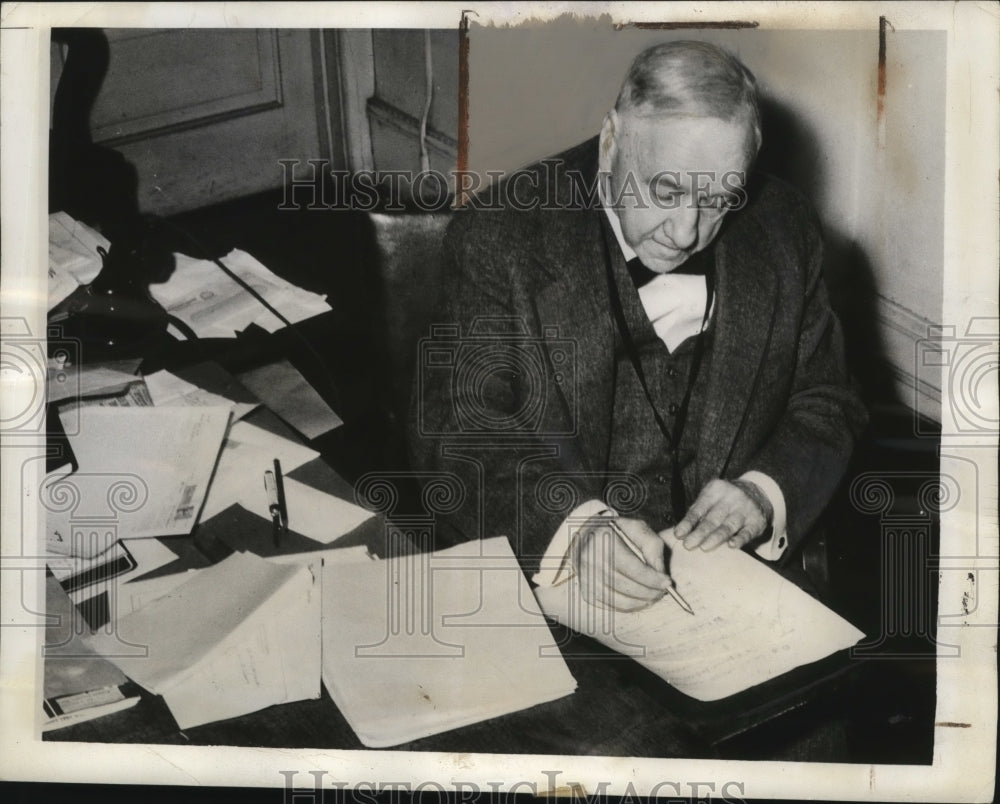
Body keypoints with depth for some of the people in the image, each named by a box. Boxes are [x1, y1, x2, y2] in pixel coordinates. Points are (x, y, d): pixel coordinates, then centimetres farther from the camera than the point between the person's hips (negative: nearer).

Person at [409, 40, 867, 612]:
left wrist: (765, 494, -9)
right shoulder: (497, 238, -9)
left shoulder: (785, 232, 1)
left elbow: (827, 405, 10)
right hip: (544, 580, 0)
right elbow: (458, 429, -11)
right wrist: (577, 527, -26)